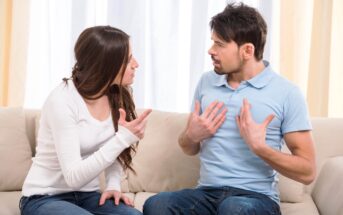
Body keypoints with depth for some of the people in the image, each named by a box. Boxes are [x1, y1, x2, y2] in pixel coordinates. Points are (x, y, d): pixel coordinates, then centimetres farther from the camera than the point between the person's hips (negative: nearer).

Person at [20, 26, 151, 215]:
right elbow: (73, 177, -26)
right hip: (44, 198, -5)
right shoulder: (62, 100, -21)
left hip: (87, 195, 5)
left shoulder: (117, 96, -2)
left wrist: (113, 185, -5)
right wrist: (123, 138, -30)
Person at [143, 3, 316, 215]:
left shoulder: (286, 93, -4)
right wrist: (192, 135, -1)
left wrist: (259, 146, -18)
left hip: (257, 197, -3)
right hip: (207, 193, 3)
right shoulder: (206, 82, 11)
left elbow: (307, 172, -6)